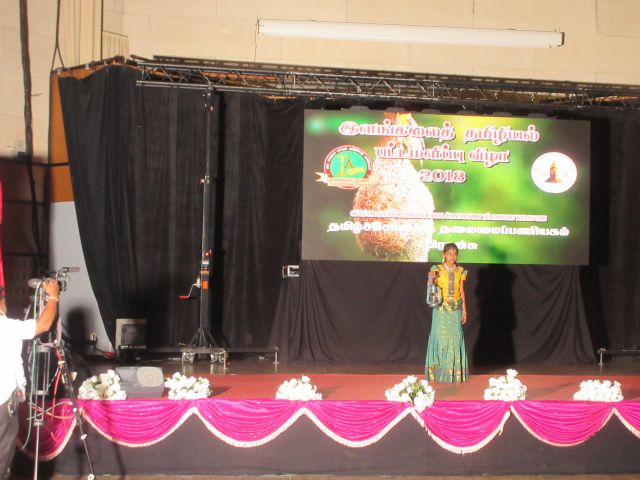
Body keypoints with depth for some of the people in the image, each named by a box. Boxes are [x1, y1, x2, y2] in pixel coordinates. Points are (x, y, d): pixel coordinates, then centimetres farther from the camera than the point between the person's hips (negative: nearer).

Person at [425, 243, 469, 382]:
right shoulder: (438, 269, -2)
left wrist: (464, 311, 6)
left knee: (455, 338, 1)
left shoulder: (460, 271, 6)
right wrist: (431, 279, -29)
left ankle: (455, 372, 9)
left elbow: (462, 292, 9)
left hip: (456, 309, 2)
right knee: (441, 338, -3)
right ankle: (440, 371, 5)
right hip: (441, 309, -2)